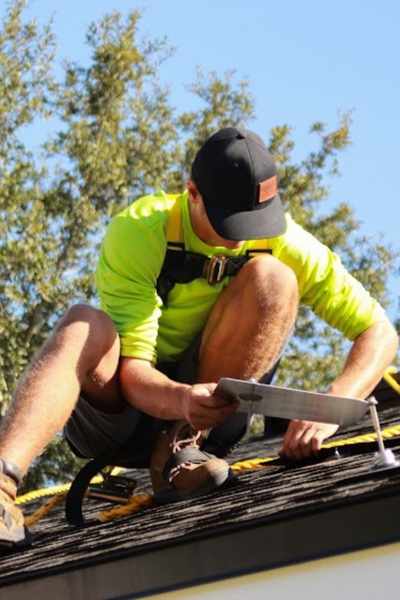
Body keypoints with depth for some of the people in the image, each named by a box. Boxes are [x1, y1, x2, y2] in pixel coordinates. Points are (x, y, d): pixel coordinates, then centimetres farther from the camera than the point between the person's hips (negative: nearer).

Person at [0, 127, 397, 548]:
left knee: (272, 278, -22)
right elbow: (133, 372, -25)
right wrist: (181, 400, -48)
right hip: (123, 410, -2)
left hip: (207, 410, 2)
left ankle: (183, 444, -23)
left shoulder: (281, 241, -12)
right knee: (85, 327, -35)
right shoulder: (136, 233, -18)